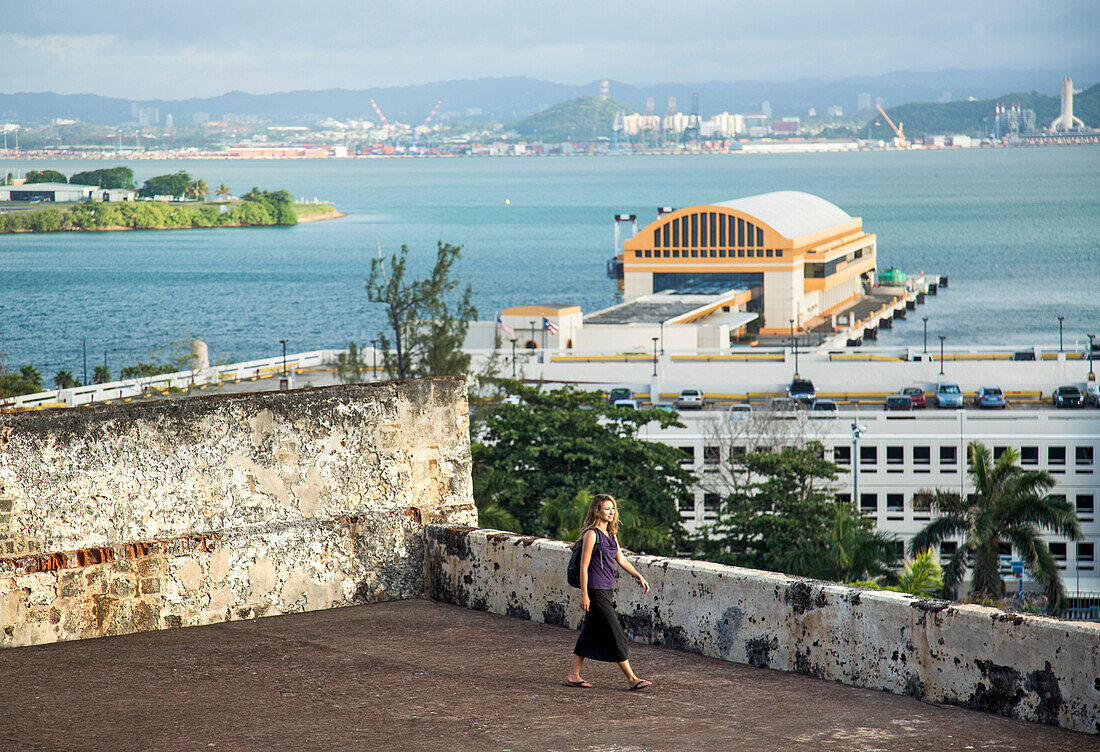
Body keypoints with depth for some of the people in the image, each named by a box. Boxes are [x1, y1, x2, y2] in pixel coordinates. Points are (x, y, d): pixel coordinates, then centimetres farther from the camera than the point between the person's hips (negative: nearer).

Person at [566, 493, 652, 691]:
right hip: (595, 592, -9)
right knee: (615, 635, -6)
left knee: (590, 634, 11)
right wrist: (584, 594, -15)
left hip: (607, 591, 9)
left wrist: (639, 576, 11)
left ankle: (574, 675, 17)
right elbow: (584, 566, -13)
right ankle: (631, 678, -4)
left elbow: (621, 560, 20)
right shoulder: (592, 535, -12)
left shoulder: (610, 535, 13)